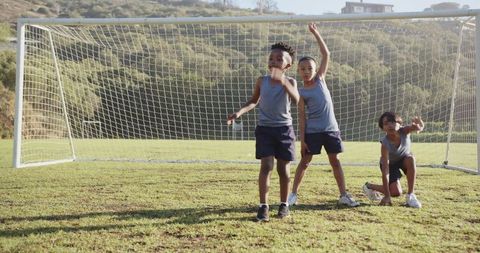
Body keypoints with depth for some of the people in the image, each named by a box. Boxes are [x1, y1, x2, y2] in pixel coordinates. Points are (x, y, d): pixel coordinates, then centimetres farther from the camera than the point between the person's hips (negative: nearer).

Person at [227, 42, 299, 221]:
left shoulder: (290, 82, -8)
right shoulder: (261, 81, 0)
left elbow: (296, 101, -30)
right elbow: (254, 101, 16)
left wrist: (283, 81, -44)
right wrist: (239, 112, -1)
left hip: (284, 129, -1)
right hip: (264, 128, 1)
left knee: (283, 168, 7)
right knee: (266, 166, -9)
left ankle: (284, 204, 23)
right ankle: (263, 206, -4)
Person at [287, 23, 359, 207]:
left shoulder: (320, 79, 5)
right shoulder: (301, 92, -3)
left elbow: (326, 55, 1)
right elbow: (302, 116, -4)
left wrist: (316, 34, -3)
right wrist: (302, 138, -8)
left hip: (331, 128, 3)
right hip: (312, 131, -3)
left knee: (335, 161, 8)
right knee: (305, 162, 3)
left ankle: (344, 195, 13)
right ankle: (293, 194, 12)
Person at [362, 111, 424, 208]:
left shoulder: (404, 131, -30)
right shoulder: (385, 143, -36)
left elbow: (420, 127, -52)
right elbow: (385, 171, -37)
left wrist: (419, 125, -80)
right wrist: (387, 196, -38)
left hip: (404, 158, 3)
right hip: (390, 163, -3)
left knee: (411, 159, -32)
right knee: (396, 192, -16)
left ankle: (410, 195, -19)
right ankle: (369, 186, 14)